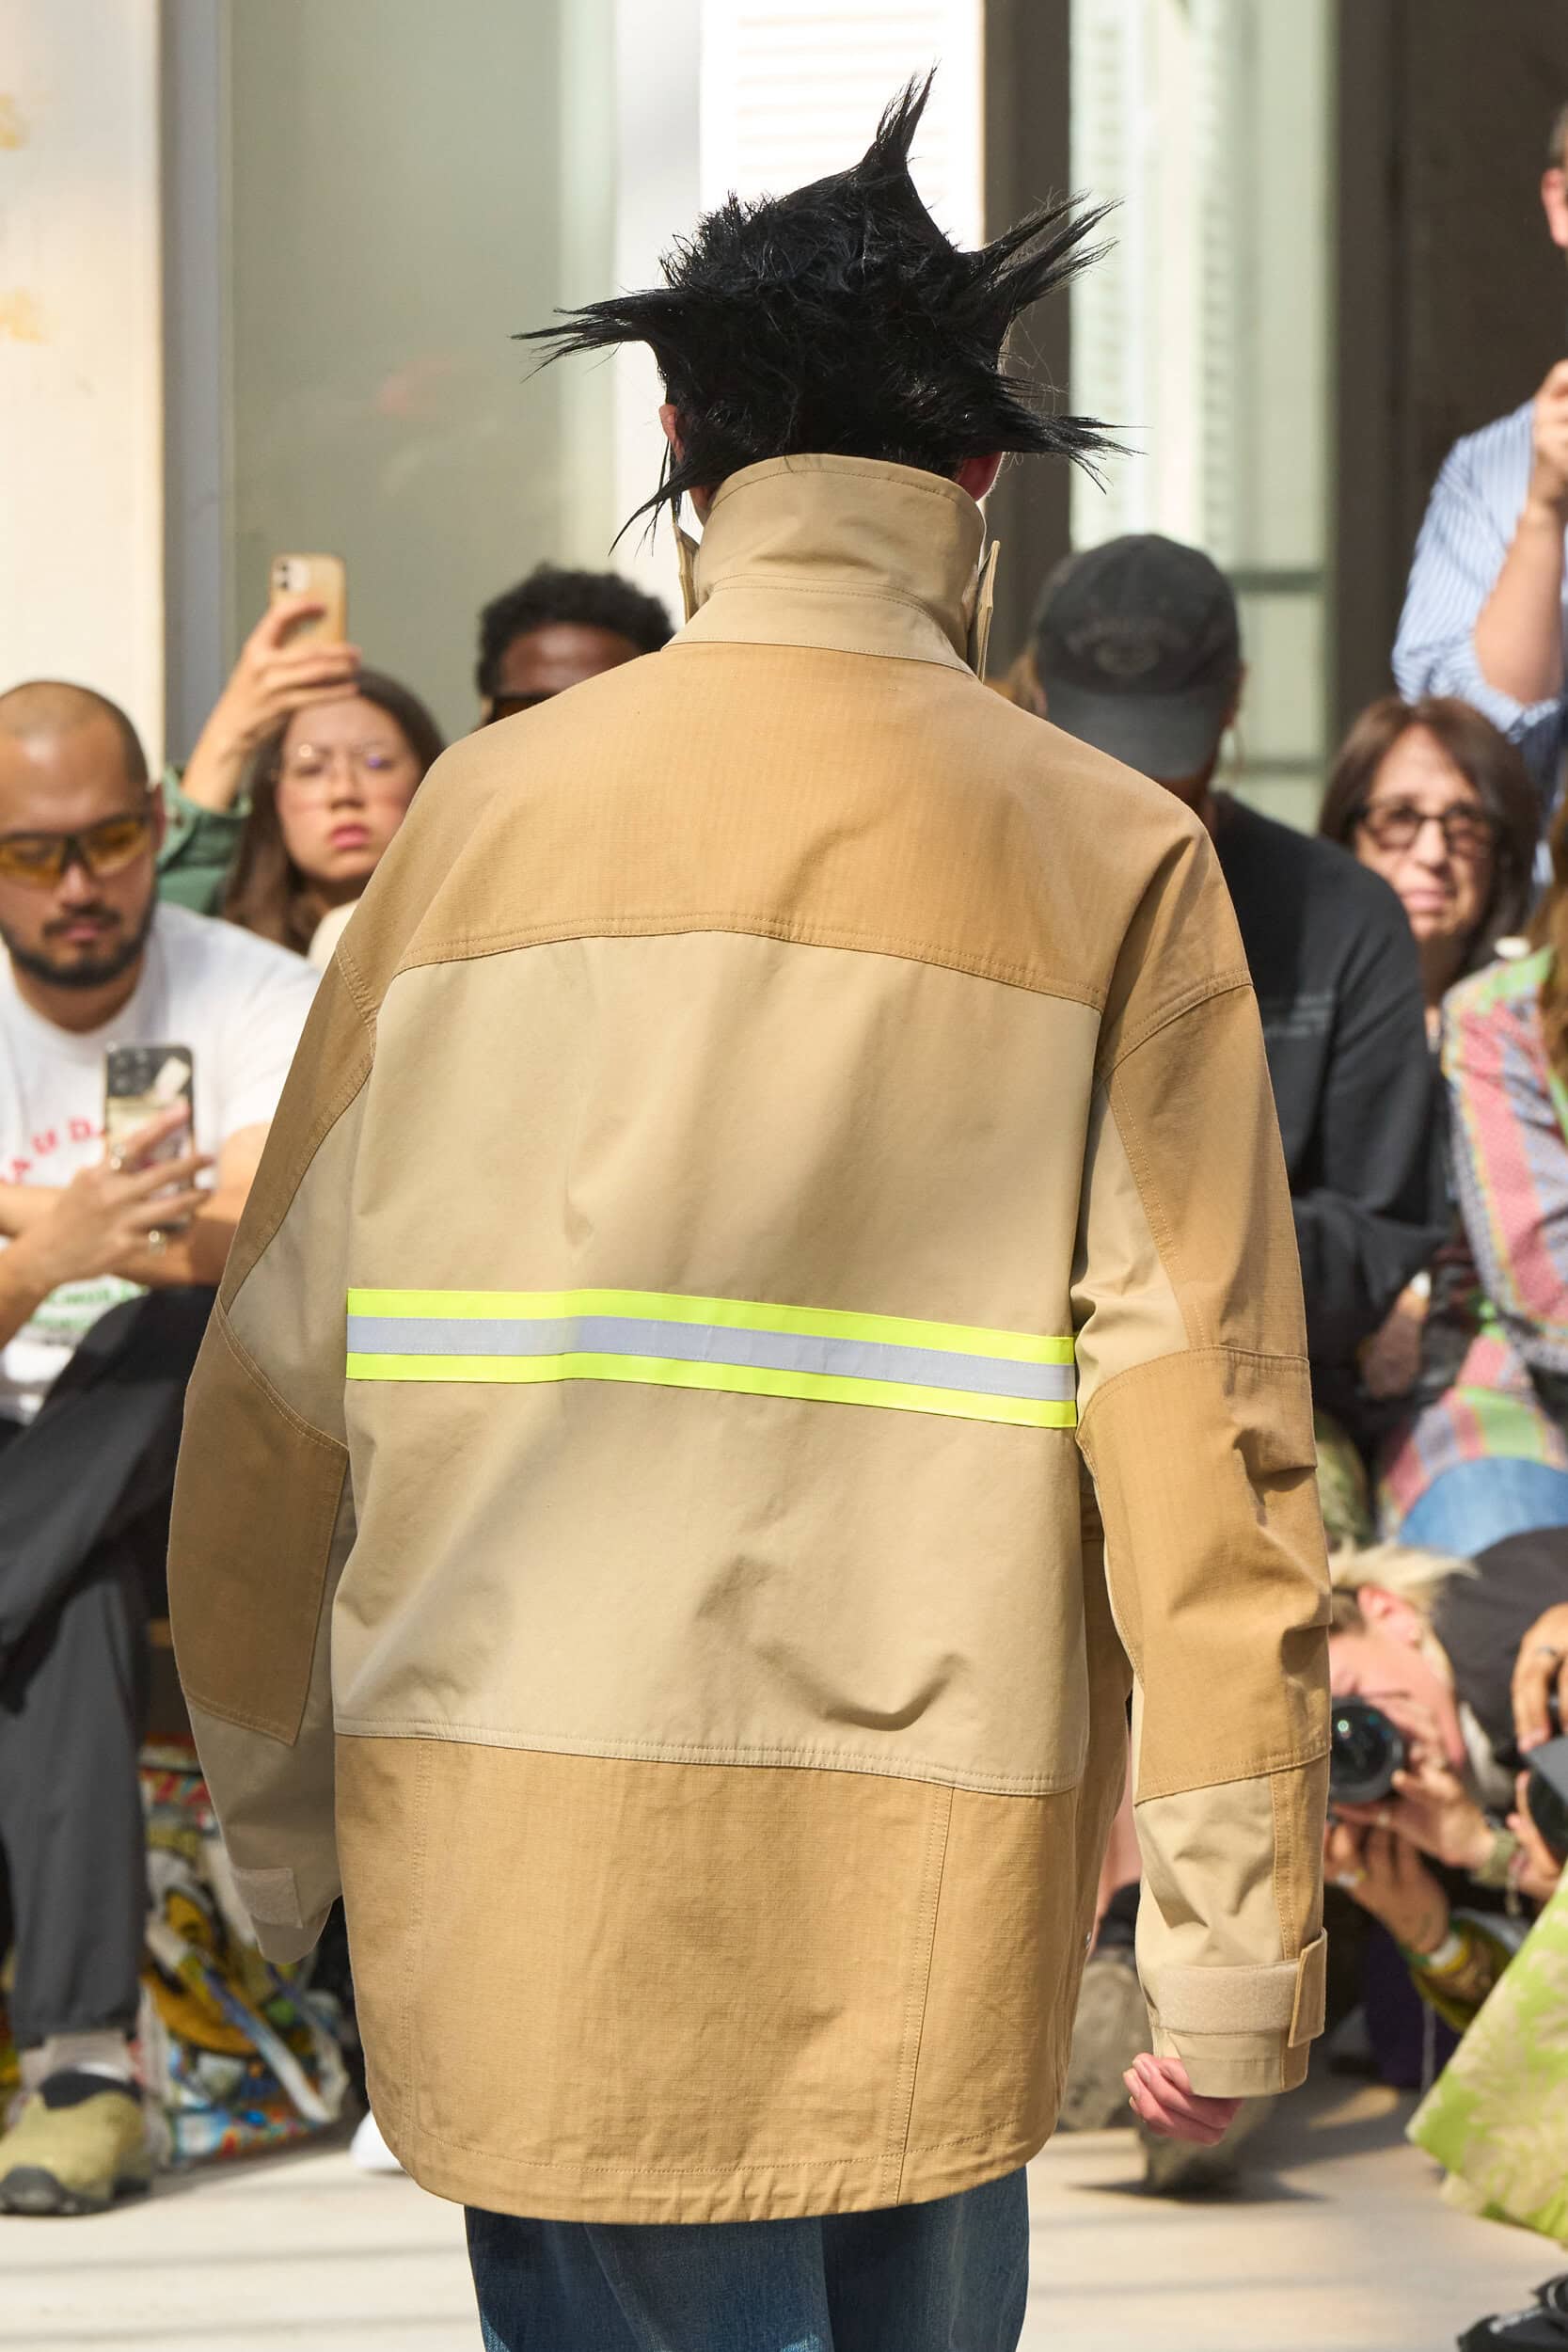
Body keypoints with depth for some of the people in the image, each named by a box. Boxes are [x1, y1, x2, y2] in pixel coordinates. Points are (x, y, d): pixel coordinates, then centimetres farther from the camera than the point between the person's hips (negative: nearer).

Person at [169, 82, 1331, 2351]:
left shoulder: (488, 806, 3)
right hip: (931, 1909, -1)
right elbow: (1205, 1421, -7)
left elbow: (279, 1371, 6)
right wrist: (1236, 1931, -2)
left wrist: (275, 1828, 18)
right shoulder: (1114, 860, -1)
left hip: (521, 1885, 1)